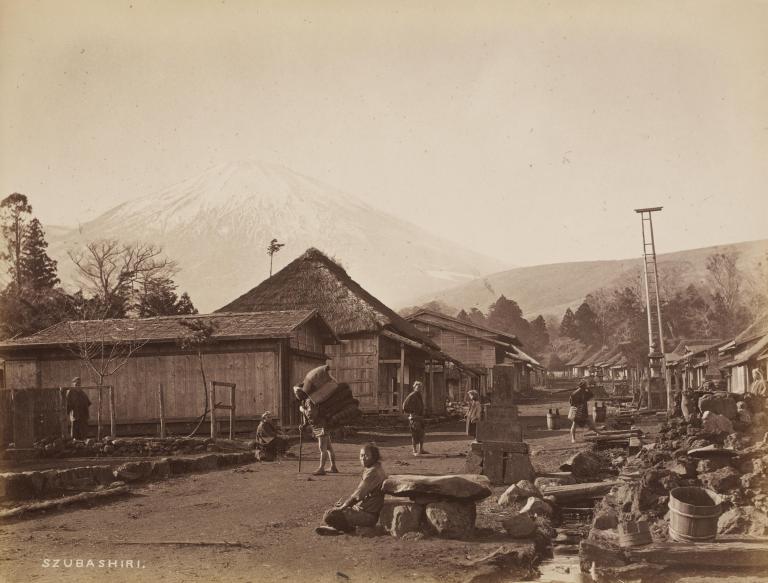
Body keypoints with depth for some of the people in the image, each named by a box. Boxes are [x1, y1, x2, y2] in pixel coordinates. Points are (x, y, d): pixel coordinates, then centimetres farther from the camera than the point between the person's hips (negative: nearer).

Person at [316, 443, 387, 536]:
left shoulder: (373, 472, -21)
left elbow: (358, 495, -22)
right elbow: (359, 493, 20)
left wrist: (343, 506, -10)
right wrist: (345, 502, 9)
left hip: (367, 515, -11)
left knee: (328, 516, -18)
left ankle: (351, 528, -4)